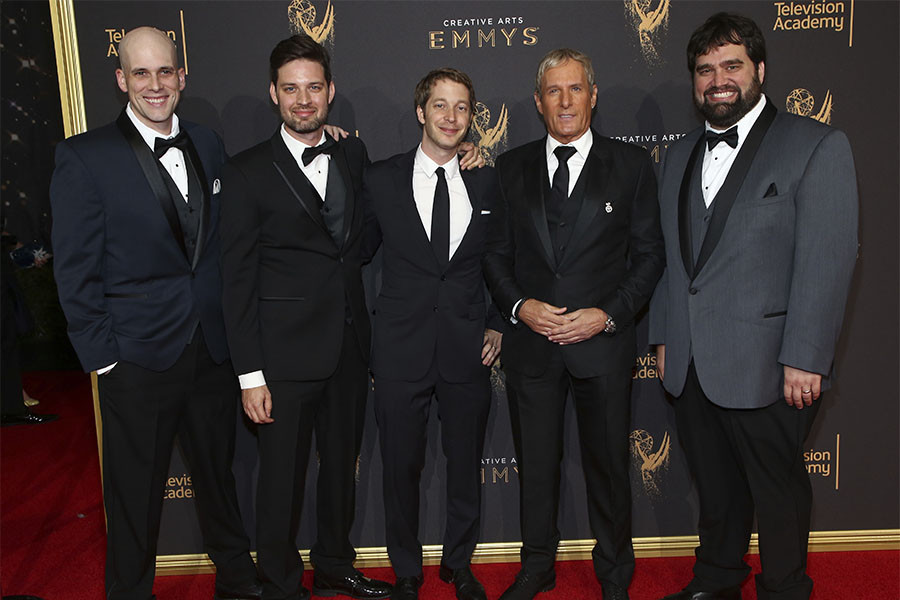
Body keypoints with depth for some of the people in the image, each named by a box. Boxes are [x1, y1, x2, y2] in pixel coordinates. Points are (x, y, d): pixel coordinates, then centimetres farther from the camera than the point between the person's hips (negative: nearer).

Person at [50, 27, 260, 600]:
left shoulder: (209, 146, 6)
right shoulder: (85, 157, -8)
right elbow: (76, 270, -7)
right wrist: (102, 356, -9)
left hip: (213, 352, 5)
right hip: (139, 359, -4)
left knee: (219, 473, 20)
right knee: (136, 495, 10)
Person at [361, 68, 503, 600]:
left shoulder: (487, 182, 5)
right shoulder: (381, 179, 0)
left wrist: (497, 324, 4)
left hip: (468, 349, 2)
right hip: (402, 349, -1)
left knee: (466, 463, 14)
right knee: (402, 466, 10)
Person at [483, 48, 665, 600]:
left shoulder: (631, 165, 1)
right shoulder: (512, 168, 7)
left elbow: (649, 254, 1)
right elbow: (495, 253, 8)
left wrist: (607, 315, -12)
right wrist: (519, 305, -9)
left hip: (604, 343, -1)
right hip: (531, 342, 2)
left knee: (608, 465, 12)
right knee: (535, 463, 14)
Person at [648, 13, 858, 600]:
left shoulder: (817, 145, -6)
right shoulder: (680, 155, 14)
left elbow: (828, 261, -12)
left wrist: (805, 360, -17)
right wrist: (664, 337, 10)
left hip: (765, 368, -5)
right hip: (691, 364, 5)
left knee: (778, 491, 11)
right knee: (716, 486, 20)